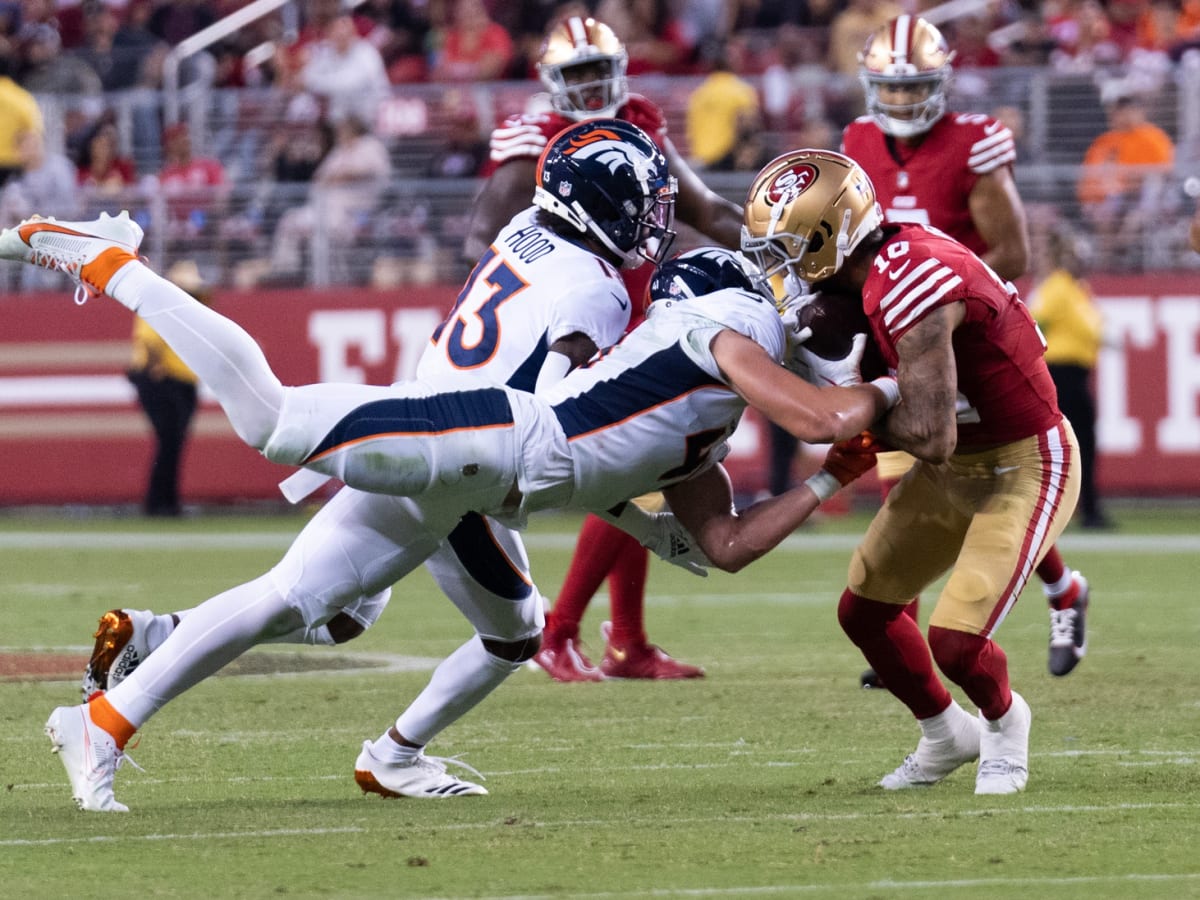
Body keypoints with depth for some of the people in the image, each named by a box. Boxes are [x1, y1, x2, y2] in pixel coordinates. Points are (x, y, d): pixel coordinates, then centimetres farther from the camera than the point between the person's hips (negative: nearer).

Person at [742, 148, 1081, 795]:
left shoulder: (909, 286, -31)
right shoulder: (872, 271, -2)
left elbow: (930, 437, -33)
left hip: (1026, 468, -9)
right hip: (957, 467, 9)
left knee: (955, 641, -15)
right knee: (864, 610, 11)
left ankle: (1003, 720, 18)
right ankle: (946, 735, 33)